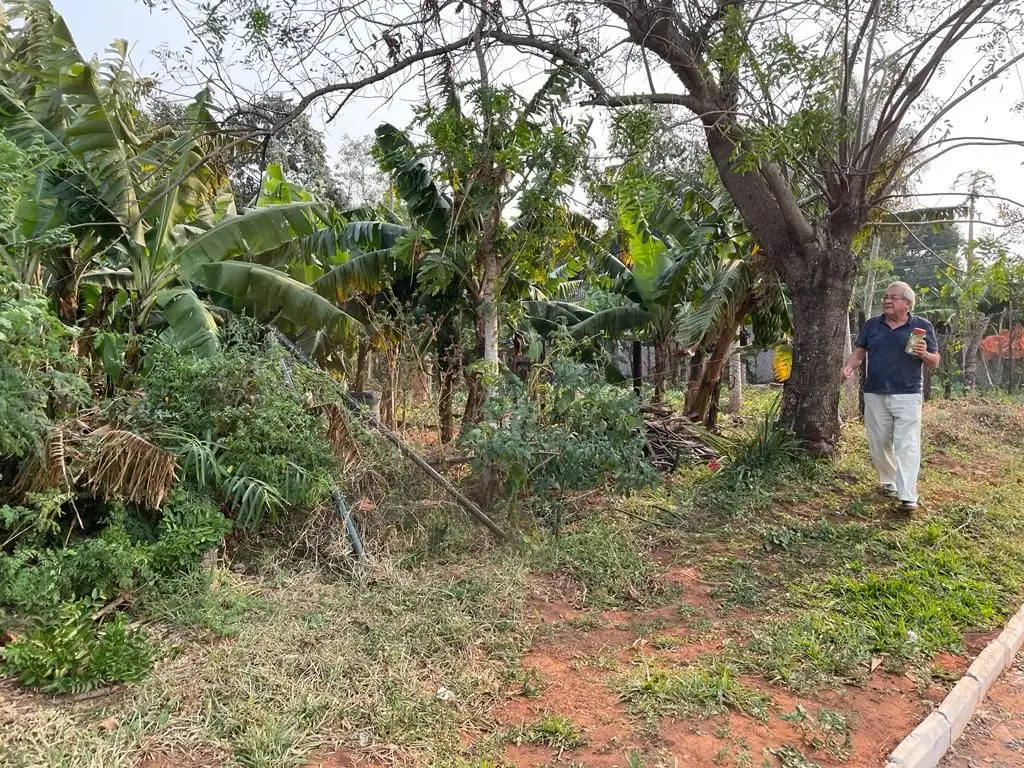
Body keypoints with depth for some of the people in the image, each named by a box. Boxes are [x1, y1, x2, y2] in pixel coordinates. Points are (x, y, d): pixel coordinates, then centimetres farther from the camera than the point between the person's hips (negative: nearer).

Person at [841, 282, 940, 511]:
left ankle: (908, 496, -11)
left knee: (907, 445, -8)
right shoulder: (872, 325, 9)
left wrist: (924, 354, -17)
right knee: (879, 443, 10)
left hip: (907, 395, -3)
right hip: (875, 395, 3)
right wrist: (849, 366, -11)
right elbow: (859, 352, 11)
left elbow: (935, 361, 6)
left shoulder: (922, 326, 2)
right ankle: (888, 482, 29)